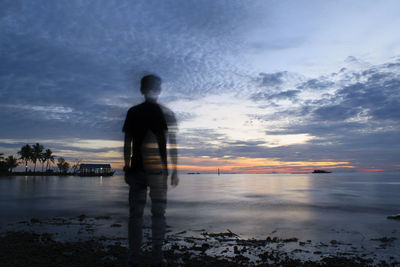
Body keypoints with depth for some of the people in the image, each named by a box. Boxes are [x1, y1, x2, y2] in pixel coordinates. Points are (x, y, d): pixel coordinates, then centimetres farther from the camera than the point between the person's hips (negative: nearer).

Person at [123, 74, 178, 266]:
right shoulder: (166, 113, 2)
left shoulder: (132, 113, 8)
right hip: (158, 170, -2)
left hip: (136, 169, 2)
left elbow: (127, 143, 7)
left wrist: (127, 168, 13)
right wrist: (175, 171, 0)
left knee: (135, 214, 7)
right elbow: (172, 144, -3)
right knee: (158, 213, 5)